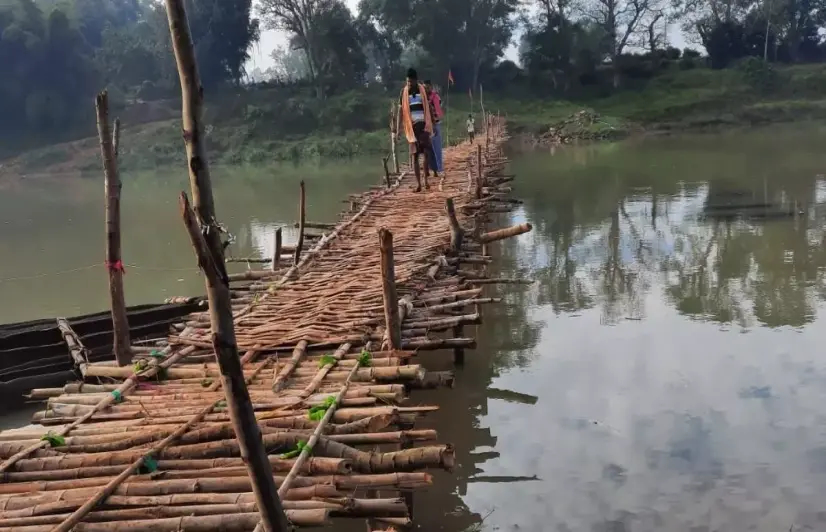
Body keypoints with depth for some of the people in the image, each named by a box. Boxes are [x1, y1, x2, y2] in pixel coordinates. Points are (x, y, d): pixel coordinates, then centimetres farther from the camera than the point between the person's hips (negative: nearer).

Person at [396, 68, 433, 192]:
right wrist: (398, 129, -3)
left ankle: (426, 179, 2)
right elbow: (401, 110, 1)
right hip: (411, 126, 0)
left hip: (423, 124, 0)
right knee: (414, 155, -1)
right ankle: (418, 183, 2)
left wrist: (433, 124, 5)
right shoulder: (404, 92, 1)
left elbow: (429, 107, 7)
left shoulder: (423, 90, 3)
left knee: (426, 152, -9)